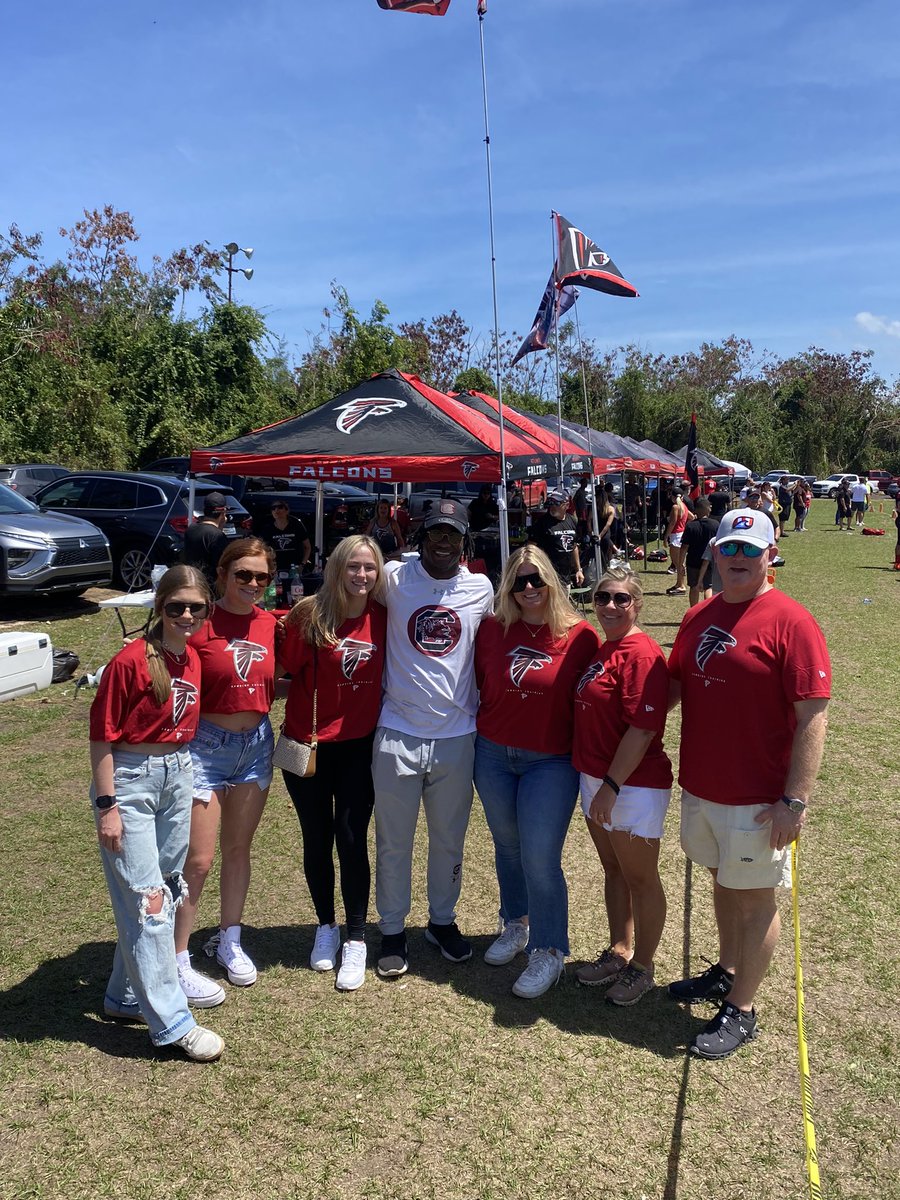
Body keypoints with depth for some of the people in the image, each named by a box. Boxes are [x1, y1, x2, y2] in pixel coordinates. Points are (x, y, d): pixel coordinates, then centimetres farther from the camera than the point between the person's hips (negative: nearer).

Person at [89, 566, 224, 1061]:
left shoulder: (192, 659, 4)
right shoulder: (131, 661, -16)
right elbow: (102, 737, -14)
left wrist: (180, 770, 16)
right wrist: (106, 807, -14)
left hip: (177, 776, 8)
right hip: (130, 780, -7)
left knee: (166, 890, 14)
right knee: (145, 900, -2)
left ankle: (126, 996, 32)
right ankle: (172, 1022, 6)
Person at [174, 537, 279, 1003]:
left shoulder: (270, 624, 1)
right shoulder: (200, 624, -14)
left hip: (256, 744, 5)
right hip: (206, 745, -5)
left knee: (239, 849, 17)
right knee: (198, 860, 0)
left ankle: (228, 940, 36)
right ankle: (177, 960, 18)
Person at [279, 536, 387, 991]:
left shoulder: (383, 618, -5)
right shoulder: (310, 614, -12)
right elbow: (288, 669, -6)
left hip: (359, 745, 1)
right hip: (308, 744, 0)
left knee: (351, 838, 1)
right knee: (317, 839, 13)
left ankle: (356, 941, 18)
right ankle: (326, 927, 34)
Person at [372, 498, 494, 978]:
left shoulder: (480, 589, 2)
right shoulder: (395, 577, -4)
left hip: (456, 735, 2)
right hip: (398, 733, -1)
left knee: (449, 840, 16)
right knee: (394, 841, 10)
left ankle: (442, 919, 37)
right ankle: (392, 930, 28)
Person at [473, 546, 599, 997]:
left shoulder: (580, 636, -10)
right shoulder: (493, 629, -3)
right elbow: (478, 685, 9)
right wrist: (477, 735, 8)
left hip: (551, 761, -3)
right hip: (493, 756, 4)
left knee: (540, 858, -4)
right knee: (507, 847, 18)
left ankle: (549, 952, 17)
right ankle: (515, 925, 41)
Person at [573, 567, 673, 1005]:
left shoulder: (641, 654, -20)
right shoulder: (602, 649, 10)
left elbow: (642, 729, -23)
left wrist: (611, 786, -21)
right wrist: (597, 784, 14)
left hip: (634, 785, -9)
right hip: (595, 779, 9)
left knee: (640, 879, 9)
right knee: (613, 870, 20)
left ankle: (643, 966, 26)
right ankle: (618, 952, 36)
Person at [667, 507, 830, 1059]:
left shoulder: (791, 622, -15)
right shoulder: (699, 617, 5)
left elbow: (812, 717, -18)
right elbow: (674, 684, 17)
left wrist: (796, 800, -21)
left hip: (757, 798, -6)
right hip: (700, 787, 6)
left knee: (755, 898, 9)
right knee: (724, 882, 23)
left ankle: (741, 1010, 25)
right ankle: (727, 972, 44)